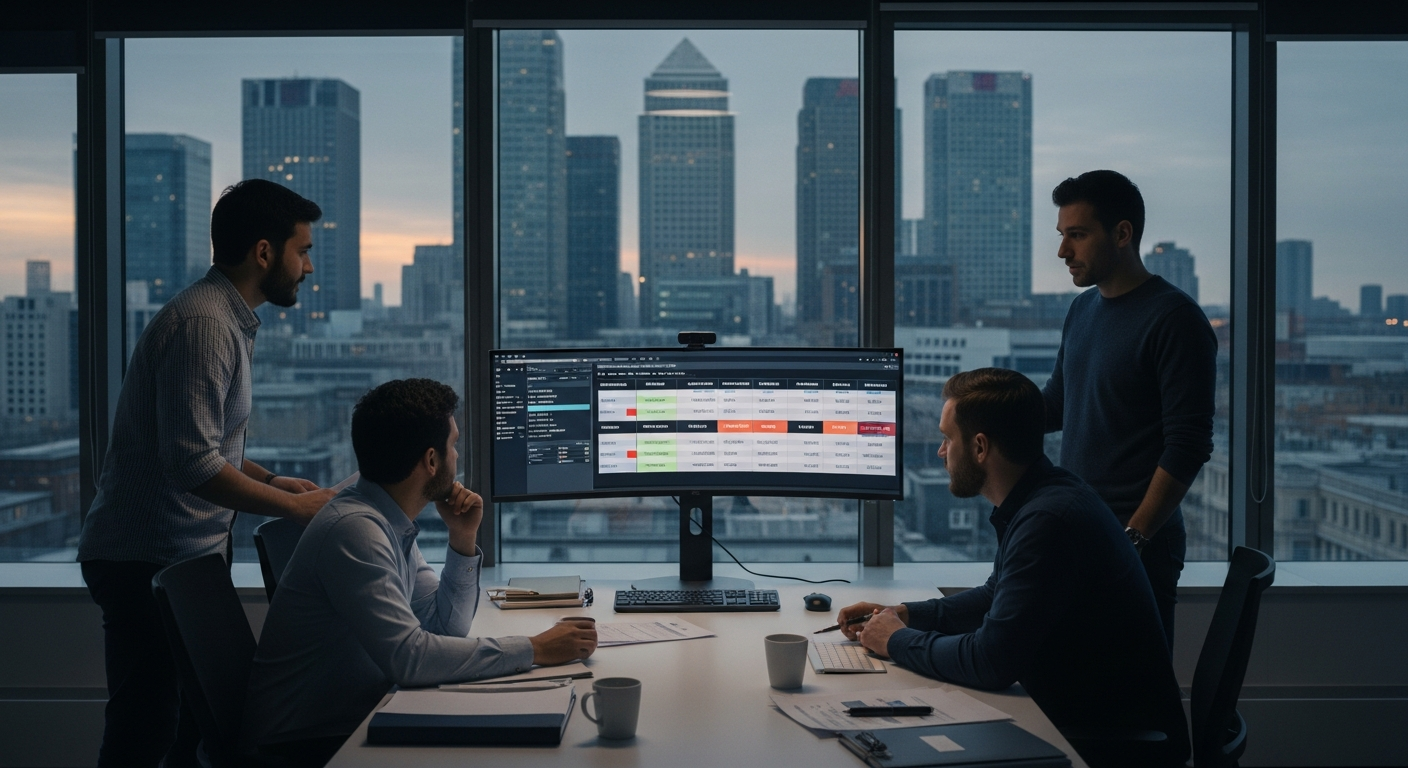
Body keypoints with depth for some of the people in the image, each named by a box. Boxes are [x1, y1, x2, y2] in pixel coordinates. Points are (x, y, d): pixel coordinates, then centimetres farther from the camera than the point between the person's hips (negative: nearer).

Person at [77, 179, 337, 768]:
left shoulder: (228, 321, 17)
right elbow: (193, 464, -25)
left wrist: (272, 481, 13)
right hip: (149, 563, -11)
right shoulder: (203, 324, -18)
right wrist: (295, 506, -16)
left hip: (187, 556, 11)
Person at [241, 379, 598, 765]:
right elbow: (408, 655, -29)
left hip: (357, 724, 8)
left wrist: (463, 539, -1)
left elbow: (444, 627, 12)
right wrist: (535, 650, -24)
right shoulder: (355, 529, -23)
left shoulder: (392, 523, 7)